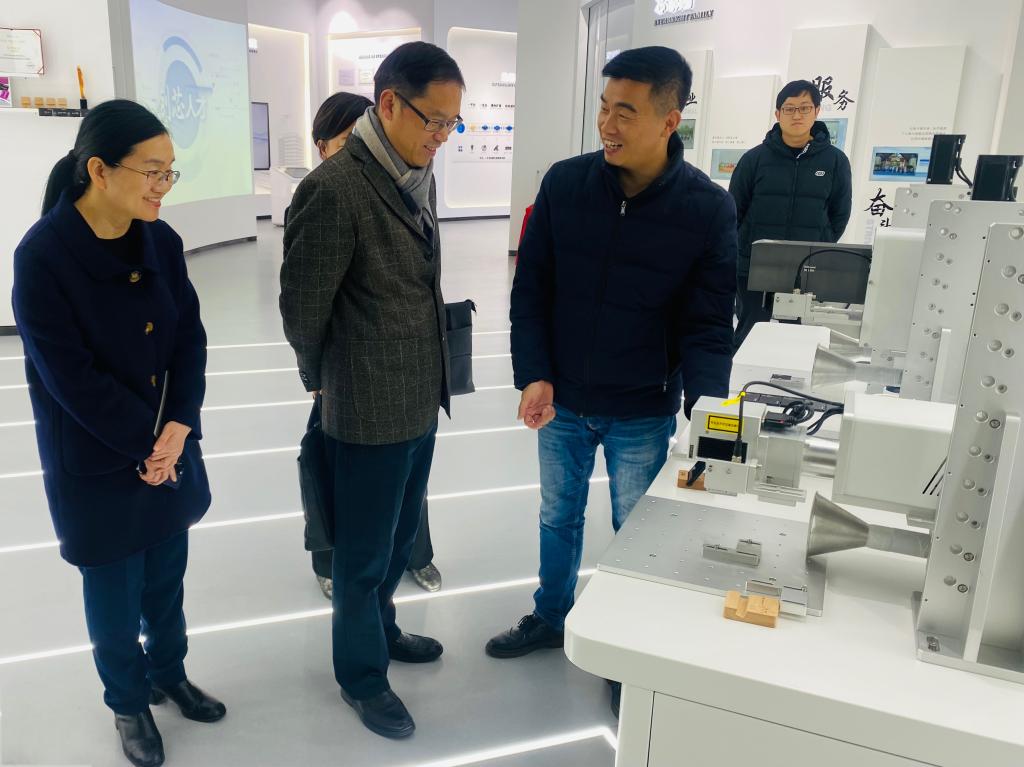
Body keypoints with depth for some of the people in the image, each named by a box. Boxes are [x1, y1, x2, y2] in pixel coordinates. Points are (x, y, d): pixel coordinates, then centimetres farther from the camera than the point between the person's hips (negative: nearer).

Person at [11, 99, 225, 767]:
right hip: (95, 464, -4)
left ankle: (169, 672, 45)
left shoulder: (160, 240, -3)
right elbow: (69, 375, -19)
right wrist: (145, 444, -15)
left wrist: (178, 426, -12)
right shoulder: (42, 256, -19)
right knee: (114, 593, 14)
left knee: (167, 577, 20)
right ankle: (129, 702, 38)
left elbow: (190, 337, -1)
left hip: (171, 447, 5)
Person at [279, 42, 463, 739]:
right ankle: (362, 675, 35)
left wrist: (432, 378, 16)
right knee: (365, 553, 12)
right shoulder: (334, 189, -21)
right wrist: (323, 381, 3)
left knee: (400, 537, 24)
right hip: (371, 412, -7)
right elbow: (303, 307, -13)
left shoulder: (418, 172, 5)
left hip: (421, 400, 8)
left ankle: (380, 628, 49)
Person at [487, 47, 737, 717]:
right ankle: (550, 617, 46)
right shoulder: (565, 184, -9)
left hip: (643, 415, -2)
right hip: (561, 402, 2)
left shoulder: (708, 209, -14)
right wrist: (534, 376, -12)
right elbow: (531, 289, -3)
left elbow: (708, 326, -11)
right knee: (558, 516, 21)